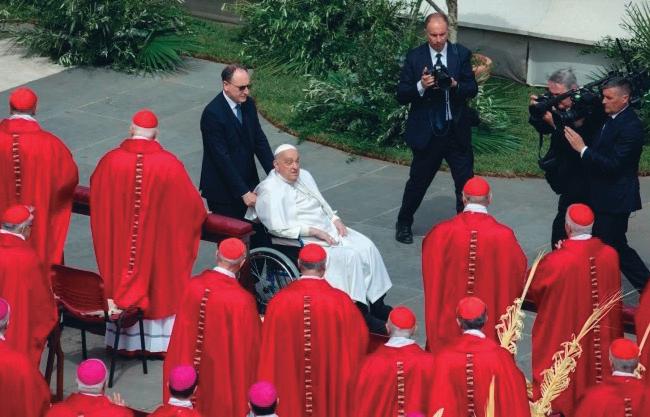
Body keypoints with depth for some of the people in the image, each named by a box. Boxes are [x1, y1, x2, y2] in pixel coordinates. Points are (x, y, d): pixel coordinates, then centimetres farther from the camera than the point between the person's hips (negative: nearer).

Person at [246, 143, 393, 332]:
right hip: (303, 241, -8)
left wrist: (335, 219, 4)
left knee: (366, 246, -10)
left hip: (327, 229, 8)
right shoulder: (270, 189, -12)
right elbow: (278, 227, -21)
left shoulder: (304, 176, 14)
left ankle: (376, 303, -6)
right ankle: (359, 313, -21)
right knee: (348, 256, -26)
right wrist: (314, 231, -22)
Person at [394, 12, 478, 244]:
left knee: (466, 182, 4)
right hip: (426, 132, -1)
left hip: (457, 130, 1)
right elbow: (402, 95, -5)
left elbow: (473, 89, -2)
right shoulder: (414, 57, -4)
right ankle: (404, 224, 29)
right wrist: (421, 86, -23)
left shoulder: (461, 54, 0)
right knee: (418, 181, 11)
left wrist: (455, 85, -21)